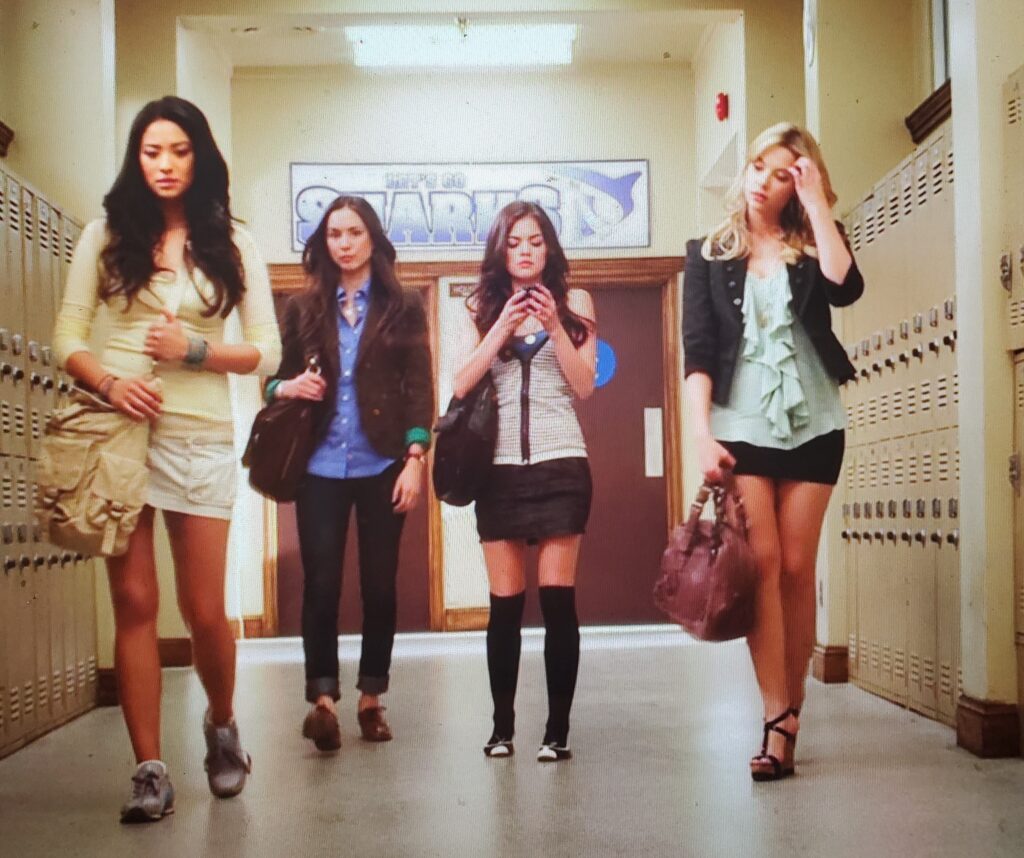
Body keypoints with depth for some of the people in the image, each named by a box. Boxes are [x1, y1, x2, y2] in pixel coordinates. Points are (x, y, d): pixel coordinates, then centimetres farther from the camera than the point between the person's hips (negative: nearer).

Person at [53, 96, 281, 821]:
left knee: (204, 610, 2)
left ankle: (223, 726, 30)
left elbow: (267, 352, 5)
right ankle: (150, 770, 6)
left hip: (201, 436, 0)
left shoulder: (233, 244, 9)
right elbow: (68, 338, 5)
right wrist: (107, 381, -15)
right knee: (134, 601, -2)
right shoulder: (107, 234, 8)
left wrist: (195, 348, -10)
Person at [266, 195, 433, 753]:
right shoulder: (304, 308, 11)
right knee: (321, 583, -8)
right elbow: (276, 379, 15)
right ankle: (322, 698, -8)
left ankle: (371, 698, 14)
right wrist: (288, 388, -9)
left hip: (382, 466, -1)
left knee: (379, 583, 3)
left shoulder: (403, 306, 6)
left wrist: (415, 459, -8)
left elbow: (420, 388, 1)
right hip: (320, 468, 1)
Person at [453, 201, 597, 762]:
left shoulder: (573, 303, 10)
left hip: (561, 464, -1)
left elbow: (584, 386, 1)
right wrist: (503, 326, -8)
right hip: (500, 468, 1)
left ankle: (558, 730, 0)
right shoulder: (483, 309, 13)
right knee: (504, 604, 1)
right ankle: (502, 726, 9)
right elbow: (461, 385, 0)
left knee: (558, 599, -6)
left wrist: (554, 325, -9)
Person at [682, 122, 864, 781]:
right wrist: (702, 433, -9)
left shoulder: (812, 244, 9)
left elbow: (845, 287, -14)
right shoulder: (709, 254, 8)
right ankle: (779, 720, -8)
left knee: (797, 569, 1)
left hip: (813, 425, 1)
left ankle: (791, 714, 9)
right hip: (741, 426, -1)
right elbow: (698, 348, 1)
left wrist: (817, 201, -8)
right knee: (763, 563, -9)